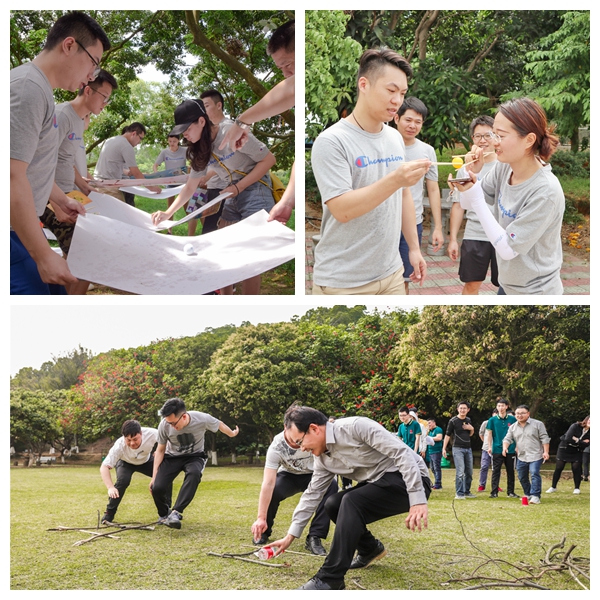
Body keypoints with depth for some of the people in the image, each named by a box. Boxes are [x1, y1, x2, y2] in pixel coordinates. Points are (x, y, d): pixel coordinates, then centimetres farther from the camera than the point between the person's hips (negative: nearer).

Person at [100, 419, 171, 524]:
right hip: (125, 463, -2)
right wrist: (110, 488, -55)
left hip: (146, 460, 2)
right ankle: (109, 514, -12)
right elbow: (104, 467, -40)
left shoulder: (152, 434, -39)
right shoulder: (119, 446, -40)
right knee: (123, 480, -30)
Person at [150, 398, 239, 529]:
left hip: (194, 456, -1)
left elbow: (220, 425, -2)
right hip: (172, 457, 1)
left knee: (194, 474, -38)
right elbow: (160, 450, -7)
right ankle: (164, 515, 11)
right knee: (157, 487, -22)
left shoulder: (203, 419, -27)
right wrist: (154, 476, -10)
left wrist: (232, 434, 17)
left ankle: (175, 513, -38)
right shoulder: (164, 425, -23)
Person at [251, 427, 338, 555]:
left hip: (312, 475, 1)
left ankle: (314, 538, -24)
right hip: (288, 475, -1)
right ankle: (264, 531, 0)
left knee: (331, 485, -31)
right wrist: (261, 518, -41)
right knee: (272, 492, -32)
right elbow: (268, 483, -36)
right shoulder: (276, 447, -32)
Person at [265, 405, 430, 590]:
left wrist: (417, 500, -31)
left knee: (352, 502, -25)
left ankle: (329, 579, -22)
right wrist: (291, 536, 14)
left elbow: (402, 453, -26)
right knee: (333, 505, 5)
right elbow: (312, 494, 14)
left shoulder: (356, 427, -22)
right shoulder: (323, 458, 4)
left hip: (409, 480, -9)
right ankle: (370, 548, 24)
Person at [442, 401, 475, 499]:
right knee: (460, 472, -13)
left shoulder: (468, 420, 11)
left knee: (469, 472, 11)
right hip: (458, 448, -6)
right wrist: (444, 448, -11)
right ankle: (459, 494, -9)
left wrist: (472, 429, 0)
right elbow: (447, 435, -5)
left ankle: (467, 492, 23)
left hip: (468, 448, 6)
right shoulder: (453, 421, -6)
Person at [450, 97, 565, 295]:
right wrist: (472, 173, -15)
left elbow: (508, 249, -24)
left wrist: (475, 196, -27)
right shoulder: (504, 167, -7)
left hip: (534, 291, -6)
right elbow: (467, 203, 5)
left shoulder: (546, 192, -27)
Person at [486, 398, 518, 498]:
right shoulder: (492, 420, 0)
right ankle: (494, 492, 1)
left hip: (510, 450, 1)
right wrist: (489, 447, -3)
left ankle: (510, 492, 16)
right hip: (497, 450, -1)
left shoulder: (512, 419, 1)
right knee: (495, 471, -1)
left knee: (511, 471, 8)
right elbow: (489, 434, 3)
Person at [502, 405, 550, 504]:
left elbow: (545, 439, -3)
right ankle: (528, 495, 27)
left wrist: (546, 452, -11)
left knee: (534, 474, -19)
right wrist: (505, 447, -12)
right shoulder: (513, 427, 10)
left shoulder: (538, 424, -1)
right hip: (521, 457, 5)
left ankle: (535, 496, -19)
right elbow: (507, 439, 8)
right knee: (522, 477, 10)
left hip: (535, 456, -5)